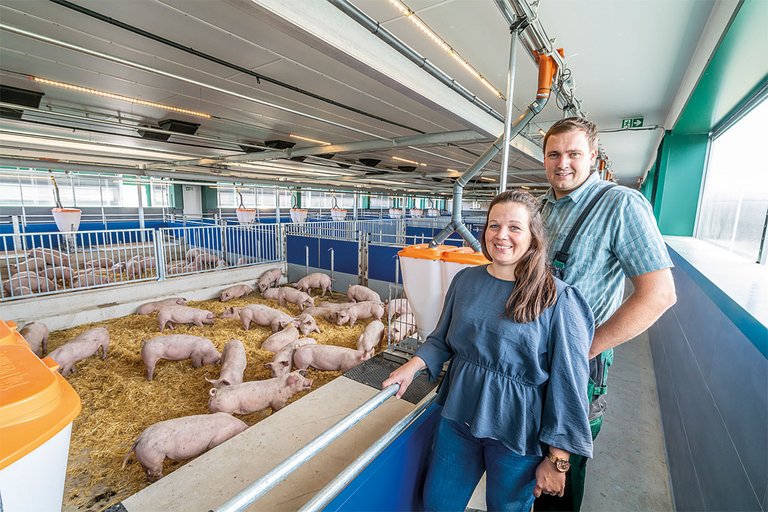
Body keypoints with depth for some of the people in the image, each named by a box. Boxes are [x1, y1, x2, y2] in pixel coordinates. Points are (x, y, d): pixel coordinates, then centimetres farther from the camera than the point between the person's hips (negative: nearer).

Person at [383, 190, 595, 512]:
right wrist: (413, 366, -8)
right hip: (457, 417, 4)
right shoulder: (466, 280, -3)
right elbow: (442, 339, 8)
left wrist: (557, 460, -8)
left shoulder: (558, 300, -16)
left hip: (517, 434, -3)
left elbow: (568, 384, -12)